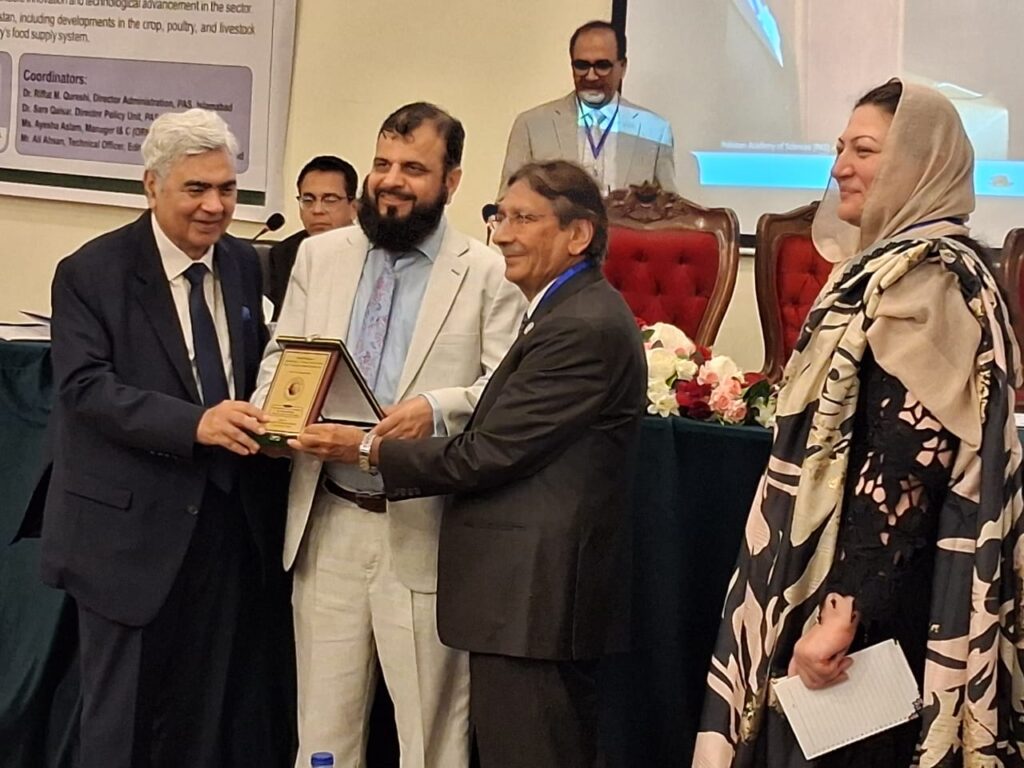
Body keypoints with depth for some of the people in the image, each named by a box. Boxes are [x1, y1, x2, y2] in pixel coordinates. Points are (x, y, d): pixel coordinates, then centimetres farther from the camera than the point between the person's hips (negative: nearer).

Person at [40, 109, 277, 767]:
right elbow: (86, 387, -19)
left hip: (226, 522, 5)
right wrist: (194, 423, -32)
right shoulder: (91, 273, -9)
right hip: (131, 528, -5)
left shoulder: (244, 265, 8)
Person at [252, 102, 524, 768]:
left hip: (425, 531, -4)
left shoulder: (489, 273, -3)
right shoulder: (321, 255, 10)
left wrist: (439, 407, -25)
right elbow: (281, 357, 12)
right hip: (328, 522, 4)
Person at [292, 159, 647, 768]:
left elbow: (485, 456, -17)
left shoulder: (582, 327, -17)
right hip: (541, 589, 11)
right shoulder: (579, 313, 16)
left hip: (532, 598, -11)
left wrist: (370, 448, -7)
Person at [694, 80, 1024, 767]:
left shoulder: (923, 277, -16)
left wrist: (846, 611, -26)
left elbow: (905, 465, -24)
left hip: (881, 605, -10)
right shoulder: (898, 264, 14)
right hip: (869, 587, 10)